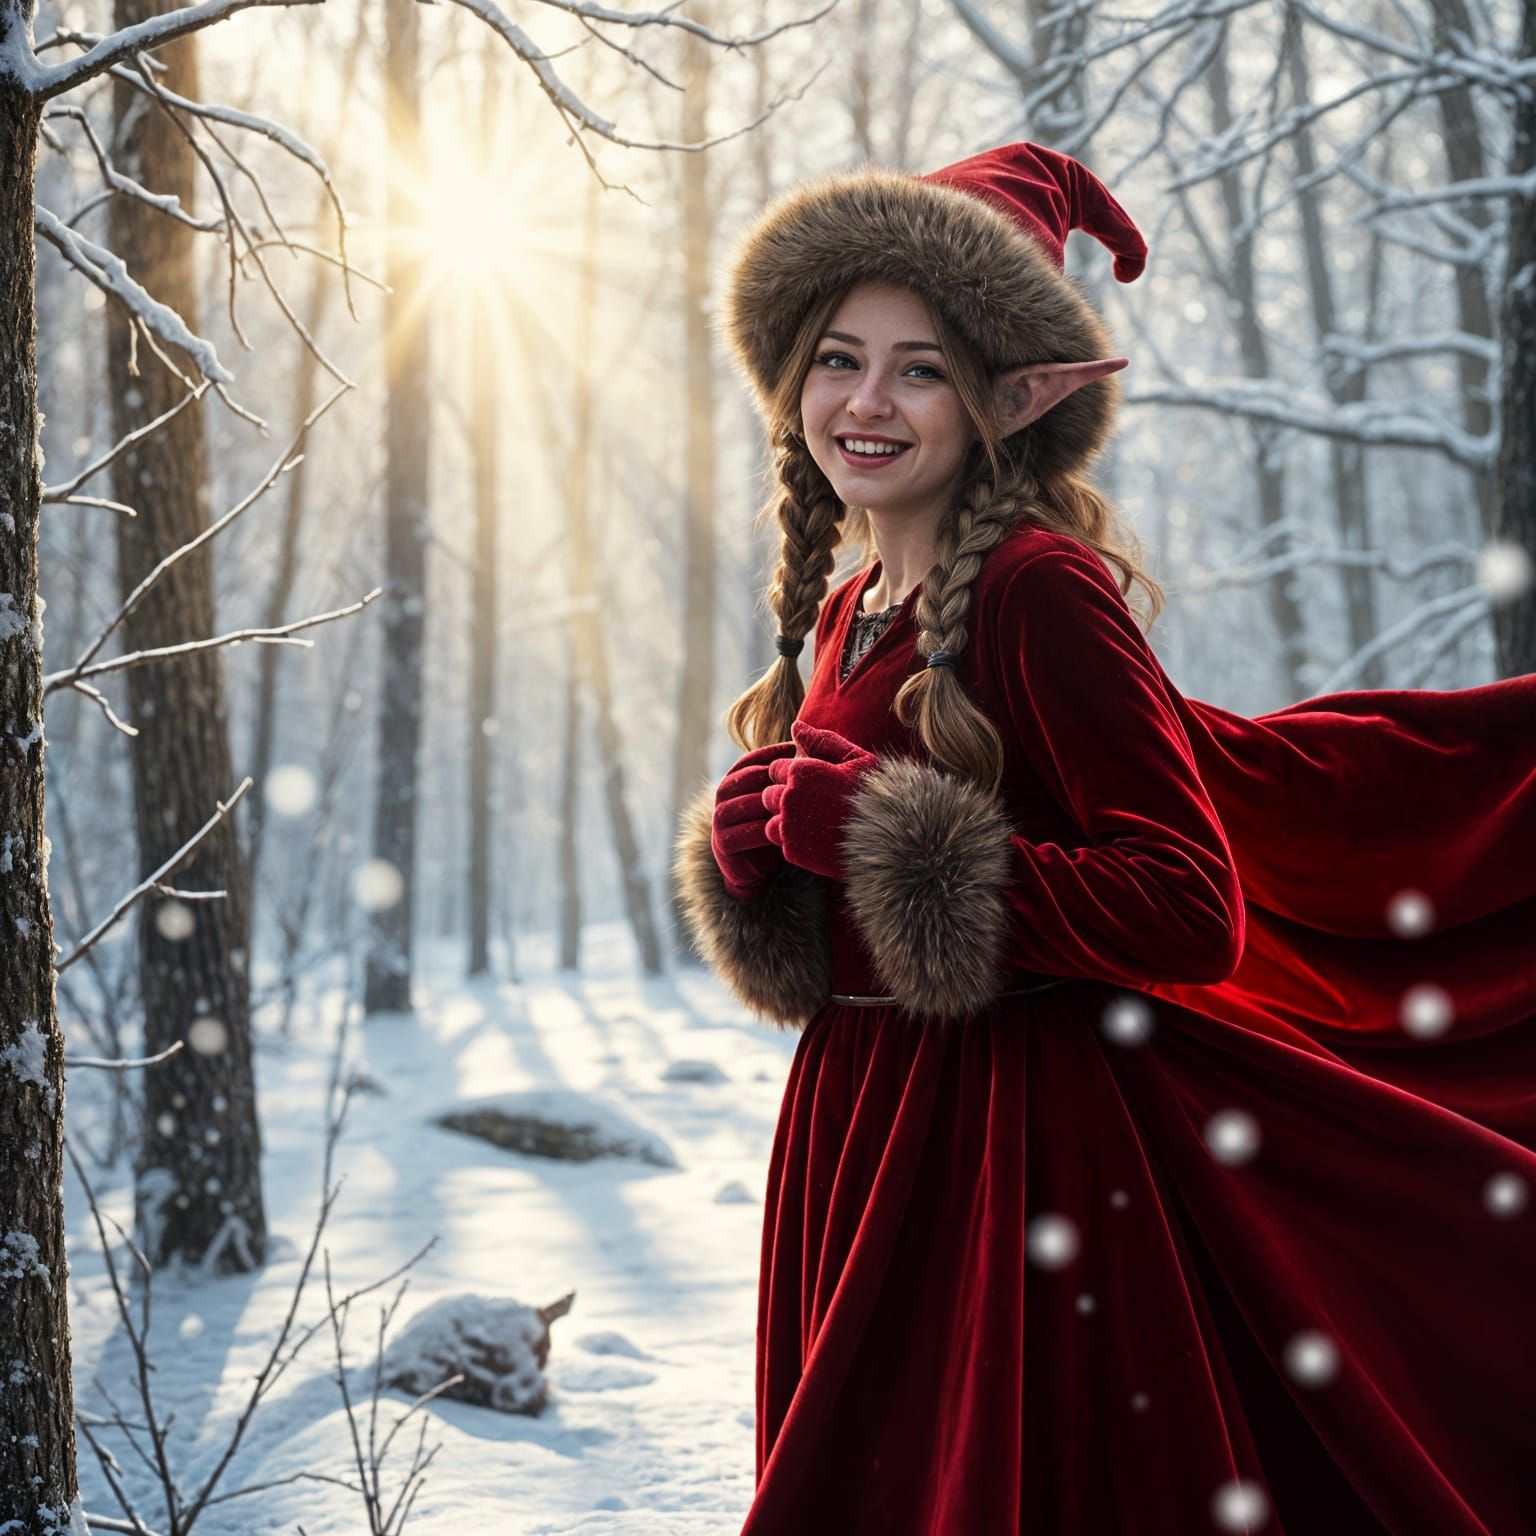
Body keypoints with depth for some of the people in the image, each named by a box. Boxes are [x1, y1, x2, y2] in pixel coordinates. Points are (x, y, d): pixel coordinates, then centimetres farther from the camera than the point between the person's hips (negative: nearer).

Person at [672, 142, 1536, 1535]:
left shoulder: (1038, 587, -14)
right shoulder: (847, 608, 9)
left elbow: (1193, 914, -22)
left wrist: (859, 831, -21)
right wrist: (756, 850, -7)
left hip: (1021, 1148, -8)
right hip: (862, 1130, 8)